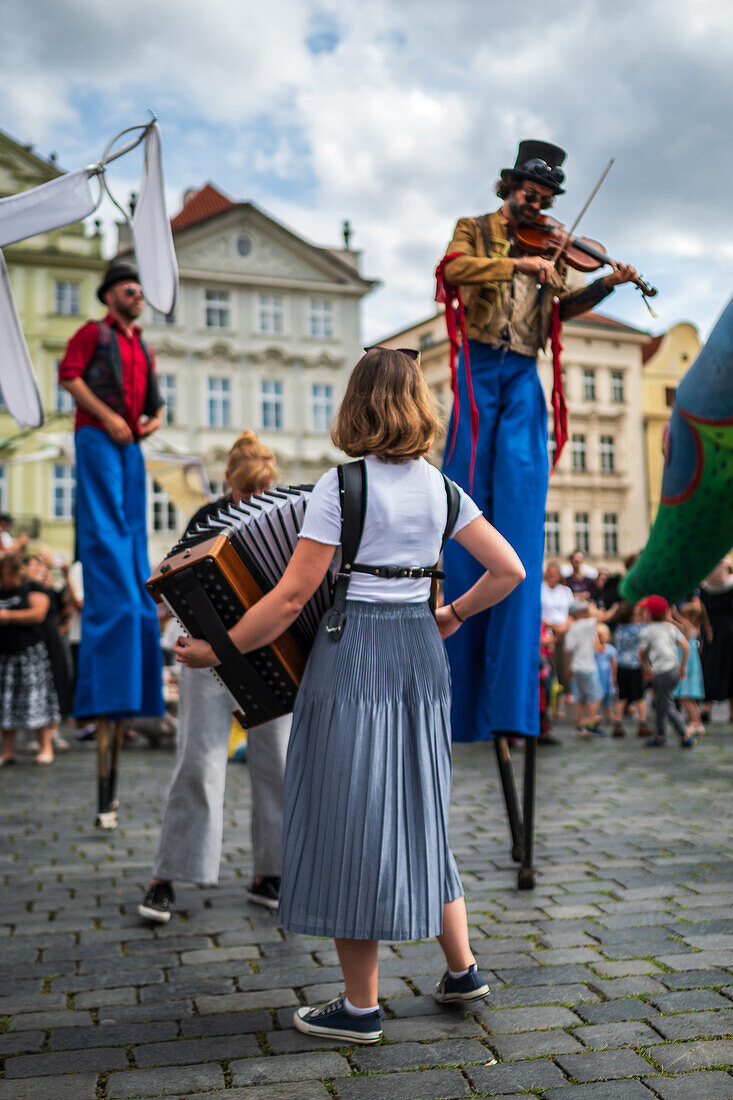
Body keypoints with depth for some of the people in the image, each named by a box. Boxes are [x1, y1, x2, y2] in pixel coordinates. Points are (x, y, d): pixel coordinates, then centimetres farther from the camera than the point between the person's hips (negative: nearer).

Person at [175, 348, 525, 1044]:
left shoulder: (340, 487, -11)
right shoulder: (440, 486, 5)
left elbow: (291, 598, -14)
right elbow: (508, 571, 5)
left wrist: (216, 650, -5)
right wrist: (452, 615, 18)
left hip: (351, 660, -6)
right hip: (421, 657, 6)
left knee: (350, 823, 4)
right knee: (418, 812, 19)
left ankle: (360, 1007, 15)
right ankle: (462, 969, 29)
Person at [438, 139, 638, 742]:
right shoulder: (475, 230, 12)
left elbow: (564, 306, 14)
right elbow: (452, 269, -9)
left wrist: (607, 284, -2)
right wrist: (518, 264, -17)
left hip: (523, 376, 2)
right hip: (479, 368, -2)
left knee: (521, 505, -9)